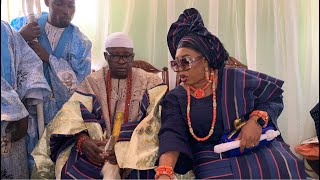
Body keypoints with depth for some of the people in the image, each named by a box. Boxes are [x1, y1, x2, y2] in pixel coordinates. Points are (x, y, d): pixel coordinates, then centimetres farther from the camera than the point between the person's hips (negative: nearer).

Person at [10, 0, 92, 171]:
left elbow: (80, 84, -10)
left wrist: (49, 58, -16)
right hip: (25, 105, 1)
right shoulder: (24, 24, 1)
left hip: (60, 111, 0)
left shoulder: (80, 42, -3)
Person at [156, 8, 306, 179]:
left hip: (259, 148, 1)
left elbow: (274, 96, 9)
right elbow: (171, 136, -15)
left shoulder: (237, 79, -1)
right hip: (213, 160, 0)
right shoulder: (175, 99, 0)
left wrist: (256, 120, -11)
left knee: (286, 166, -26)